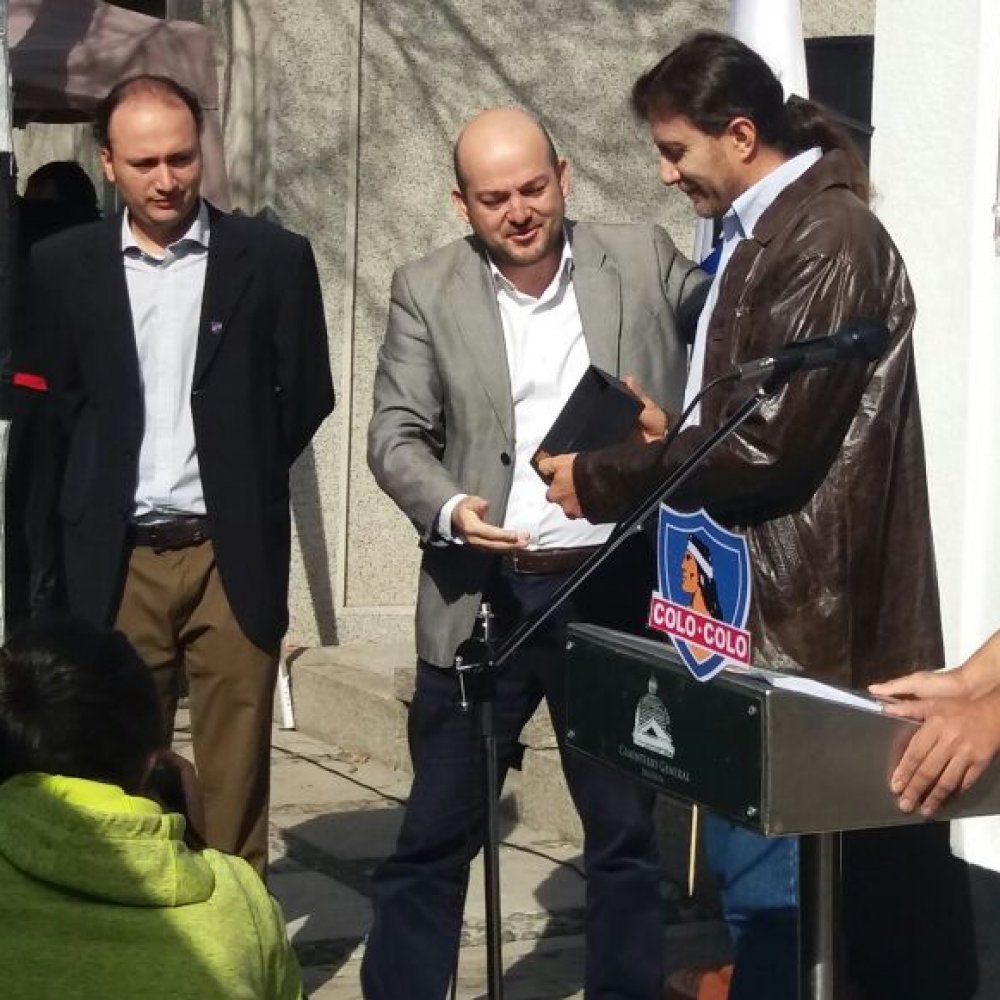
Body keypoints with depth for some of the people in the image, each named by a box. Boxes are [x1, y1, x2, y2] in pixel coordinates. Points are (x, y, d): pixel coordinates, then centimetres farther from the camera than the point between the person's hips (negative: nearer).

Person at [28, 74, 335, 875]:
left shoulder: (272, 258, 0)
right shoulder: (63, 266, 4)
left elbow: (307, 394, 5)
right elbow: (56, 403, 10)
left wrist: (243, 479, 5)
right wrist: (97, 491, 5)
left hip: (232, 553, -1)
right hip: (116, 558, 1)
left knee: (234, 769, 4)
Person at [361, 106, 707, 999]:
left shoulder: (644, 261, 2)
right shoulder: (426, 291, 1)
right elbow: (395, 434, -2)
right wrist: (447, 508, -21)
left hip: (620, 590, 1)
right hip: (485, 598, -1)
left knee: (626, 831, 13)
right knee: (435, 835, 4)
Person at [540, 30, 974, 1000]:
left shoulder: (826, 237, -15)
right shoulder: (763, 233, 14)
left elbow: (767, 439, -21)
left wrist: (601, 481, -12)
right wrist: (663, 439, 6)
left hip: (800, 613, -9)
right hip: (763, 597, 9)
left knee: (763, 867, -5)